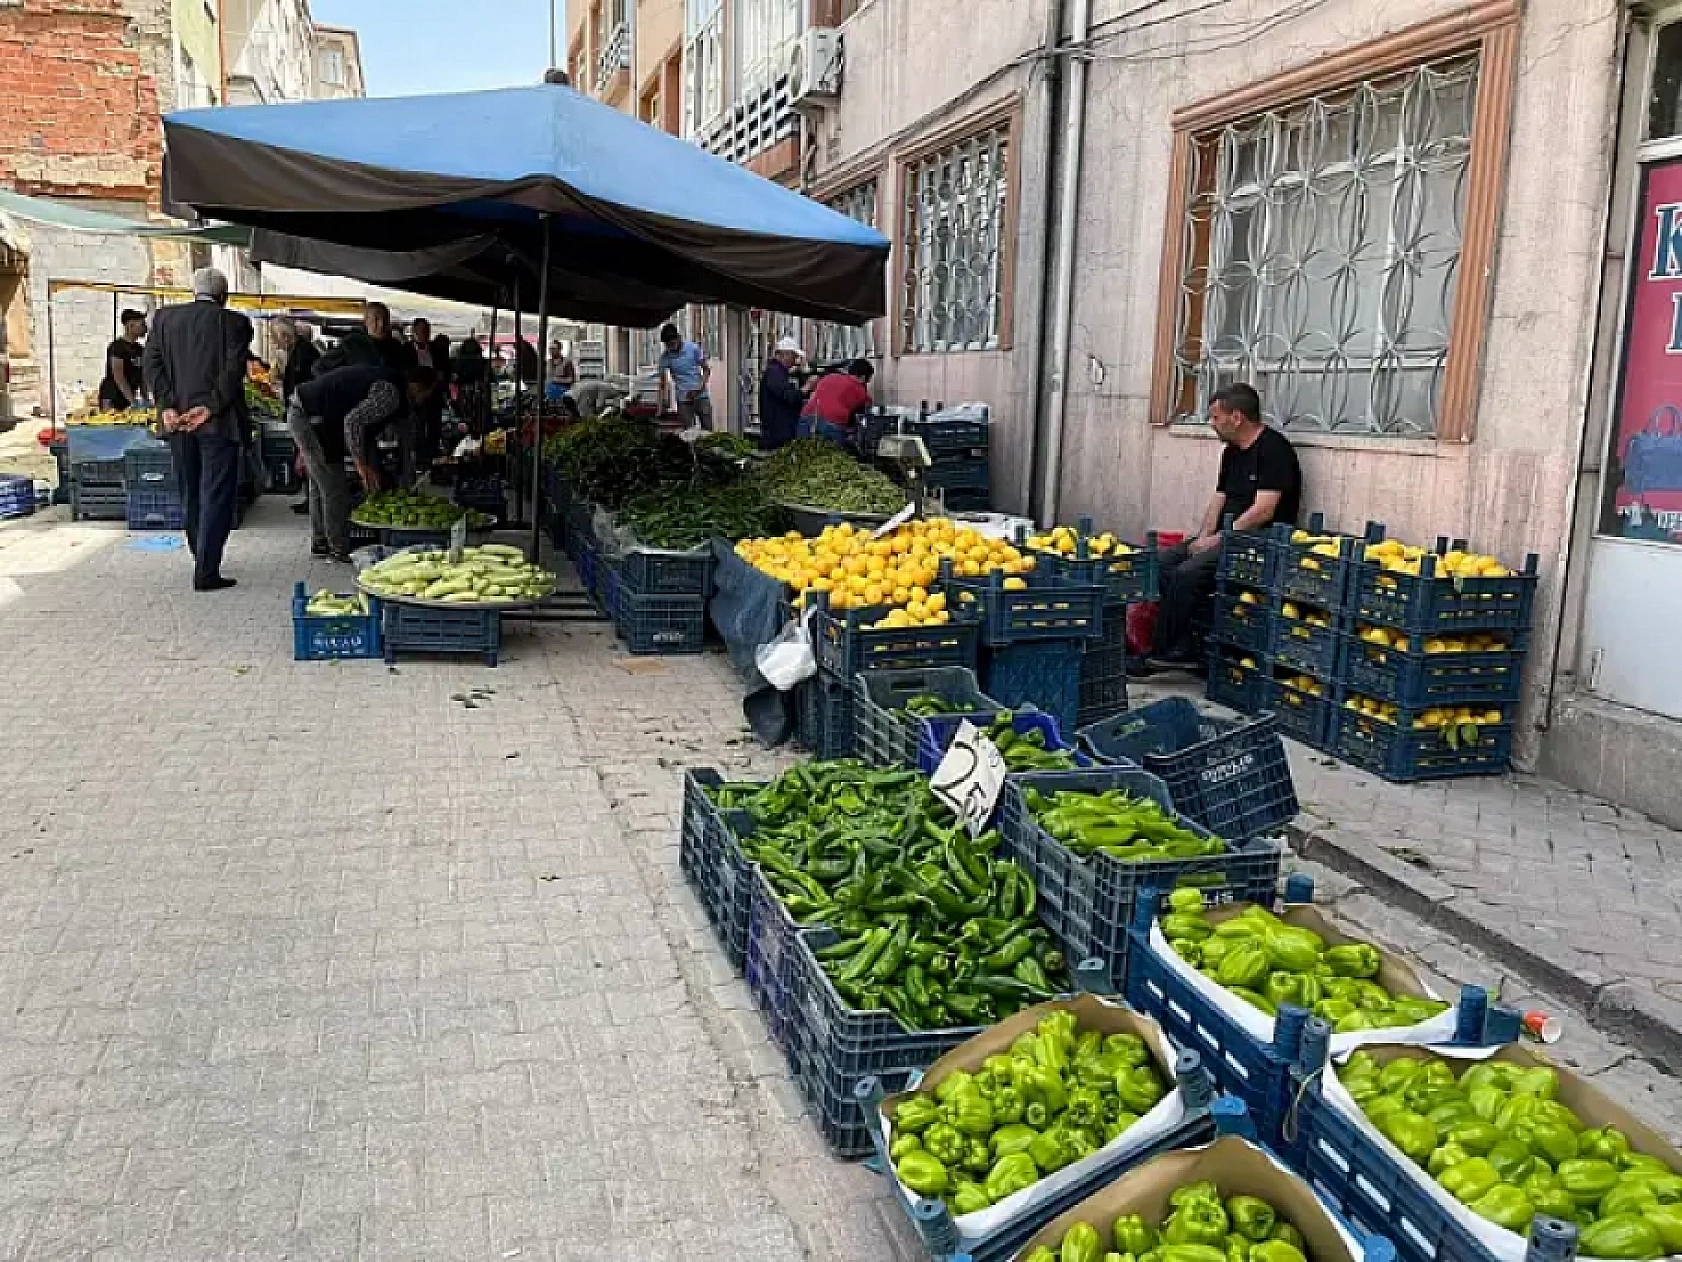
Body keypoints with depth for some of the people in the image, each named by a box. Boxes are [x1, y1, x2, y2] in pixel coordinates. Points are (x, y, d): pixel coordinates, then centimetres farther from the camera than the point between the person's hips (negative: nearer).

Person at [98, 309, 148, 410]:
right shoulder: (118, 346, -10)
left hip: (128, 400, 7)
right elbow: (118, 377, -17)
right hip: (112, 399, -7)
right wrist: (132, 401, -21)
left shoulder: (138, 349, 12)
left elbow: (142, 377, 15)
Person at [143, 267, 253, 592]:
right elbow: (233, 370, -14)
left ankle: (203, 560, 30)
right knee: (217, 495, -1)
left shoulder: (165, 317, 9)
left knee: (191, 494, 17)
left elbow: (153, 364, 1)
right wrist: (209, 407, -15)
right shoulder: (234, 322, -4)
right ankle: (206, 573, -6)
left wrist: (167, 406, -5)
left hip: (178, 420, 5)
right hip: (218, 420, -4)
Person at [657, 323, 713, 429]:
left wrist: (700, 388, -13)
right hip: (683, 399, 0)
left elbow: (706, 369, 2)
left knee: (708, 429, -1)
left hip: (701, 396, 0)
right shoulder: (666, 356, -2)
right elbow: (663, 381, -1)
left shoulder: (693, 348, -3)